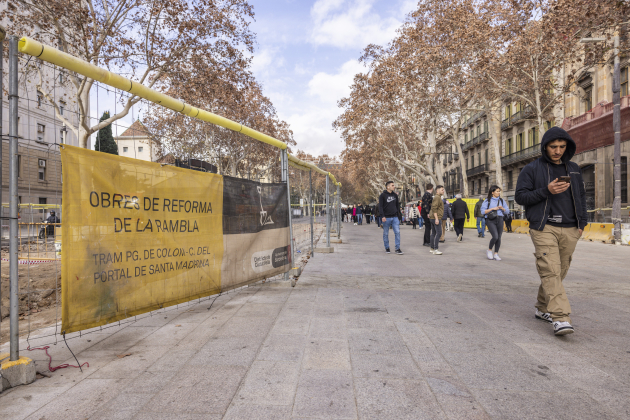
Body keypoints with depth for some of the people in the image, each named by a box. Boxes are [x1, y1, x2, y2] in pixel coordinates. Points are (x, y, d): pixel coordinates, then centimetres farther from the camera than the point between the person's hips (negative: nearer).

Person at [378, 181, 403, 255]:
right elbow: (380, 206, -9)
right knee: (386, 233, 5)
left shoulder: (395, 195, 12)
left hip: (395, 217, 4)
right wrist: (382, 216, -19)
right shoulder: (383, 195, -5)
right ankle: (387, 248, 19)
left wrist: (399, 215, 14)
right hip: (386, 218, -4)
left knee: (397, 232, -3)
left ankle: (398, 248, 4)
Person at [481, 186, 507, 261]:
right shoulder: (487, 200, 0)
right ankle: (489, 250, 8)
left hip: (499, 220, 5)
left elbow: (507, 211, 15)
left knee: (499, 237, 3)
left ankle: (496, 254, 14)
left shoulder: (501, 200, 12)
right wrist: (492, 208, -13)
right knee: (495, 236, -17)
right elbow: (483, 211, -5)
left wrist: (502, 208, -5)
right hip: (490, 220, -4)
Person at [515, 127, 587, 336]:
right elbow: (520, 196, -3)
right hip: (544, 228, -5)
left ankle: (543, 308, 24)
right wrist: (546, 190, -16)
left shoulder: (574, 169, 16)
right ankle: (560, 317, -15)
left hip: (569, 230, 5)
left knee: (559, 272, 9)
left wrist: (582, 222, 11)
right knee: (550, 272, -14)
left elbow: (581, 196, 21)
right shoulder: (532, 169, 1)